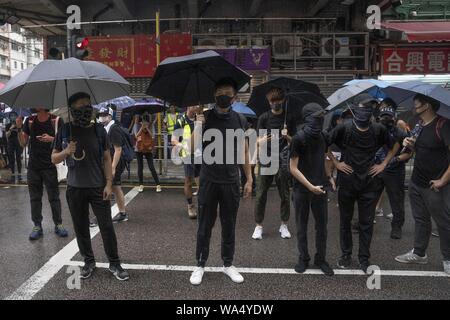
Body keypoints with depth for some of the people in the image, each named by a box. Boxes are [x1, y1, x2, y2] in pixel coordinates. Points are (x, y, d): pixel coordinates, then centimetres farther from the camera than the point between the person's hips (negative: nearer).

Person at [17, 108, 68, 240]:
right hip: (33, 166, 4)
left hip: (50, 166, -3)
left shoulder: (56, 120, -5)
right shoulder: (29, 121, 6)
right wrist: (19, 128, -9)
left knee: (54, 197, 3)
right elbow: (23, 143, 6)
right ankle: (37, 226, 18)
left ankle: (58, 224, 14)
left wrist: (52, 139, -21)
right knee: (35, 198, 8)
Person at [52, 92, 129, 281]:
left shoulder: (99, 130, -2)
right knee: (81, 228, 11)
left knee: (107, 226, 0)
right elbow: (54, 159, 5)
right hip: (75, 188, 2)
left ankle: (114, 264, 13)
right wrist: (66, 152, -17)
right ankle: (89, 262, 27)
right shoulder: (65, 131, 0)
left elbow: (107, 158, 1)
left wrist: (109, 183, -6)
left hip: (98, 187, -1)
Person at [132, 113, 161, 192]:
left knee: (151, 167, -6)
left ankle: (158, 185, -2)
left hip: (148, 150, -1)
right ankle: (141, 185, 16)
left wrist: (147, 128, -21)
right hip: (139, 150, 1)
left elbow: (152, 136, -16)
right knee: (140, 167, 6)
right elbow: (136, 136, -17)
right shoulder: (137, 126, -3)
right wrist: (142, 128, -22)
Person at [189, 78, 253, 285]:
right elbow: (193, 146, -14)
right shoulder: (206, 117, -3)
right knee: (205, 225, 7)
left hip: (231, 181, 2)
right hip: (209, 180, -2)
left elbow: (244, 151, 9)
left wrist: (249, 179, 6)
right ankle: (200, 265, 21)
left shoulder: (240, 120, 4)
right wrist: (198, 122, -23)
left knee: (229, 225, 11)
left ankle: (228, 264, 26)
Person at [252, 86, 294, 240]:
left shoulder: (289, 118, 6)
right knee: (261, 194, 0)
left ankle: (284, 225, 20)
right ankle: (258, 226, 11)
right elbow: (258, 142, 0)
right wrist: (264, 140, -23)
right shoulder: (264, 117, 4)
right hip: (266, 162, 0)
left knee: (284, 195, 6)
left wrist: (287, 136, -16)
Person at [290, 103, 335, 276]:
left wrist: (328, 177, 2)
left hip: (320, 188, 4)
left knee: (322, 226, 9)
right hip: (302, 190, -4)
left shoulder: (322, 137, 4)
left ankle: (321, 259, 24)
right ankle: (303, 259, 24)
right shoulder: (299, 138, -11)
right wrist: (310, 186, -16)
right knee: (302, 227, 8)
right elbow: (293, 168, -12)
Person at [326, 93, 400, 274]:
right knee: (345, 220, 12)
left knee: (366, 223, 7)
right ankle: (346, 254, 28)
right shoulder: (344, 129, -10)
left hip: (369, 183, 1)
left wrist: (384, 164, 4)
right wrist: (336, 163, -4)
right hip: (347, 182, -1)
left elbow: (396, 144, 11)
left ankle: (364, 258, 21)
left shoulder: (378, 130, -4)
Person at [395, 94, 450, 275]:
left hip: (435, 186, -8)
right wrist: (411, 145, 2)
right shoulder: (421, 126, 10)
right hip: (416, 183, 8)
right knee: (420, 220, 18)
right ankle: (419, 254, 31)